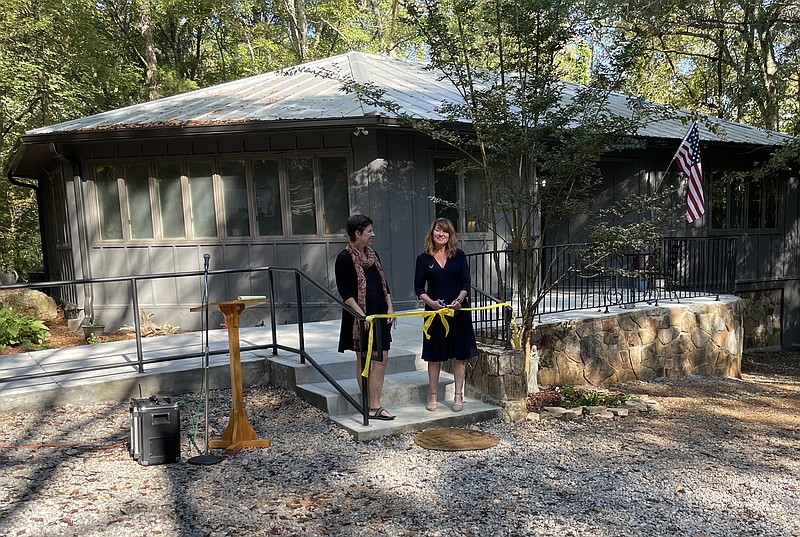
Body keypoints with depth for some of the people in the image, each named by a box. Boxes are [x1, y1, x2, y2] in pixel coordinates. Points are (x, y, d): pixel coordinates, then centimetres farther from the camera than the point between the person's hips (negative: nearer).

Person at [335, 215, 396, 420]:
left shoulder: (373, 255, 12)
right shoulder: (345, 258, -10)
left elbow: (384, 284, 17)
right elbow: (344, 292, -14)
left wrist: (389, 307, 7)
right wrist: (361, 314, -20)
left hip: (379, 315, 7)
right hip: (360, 317, -7)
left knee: (381, 358, 2)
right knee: (364, 360, 2)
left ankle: (374, 405, 7)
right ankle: (370, 406, 9)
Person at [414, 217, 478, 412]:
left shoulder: (459, 256, 3)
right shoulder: (424, 259, 2)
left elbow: (466, 283, 0)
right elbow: (419, 287, -1)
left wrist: (459, 299, -19)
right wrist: (431, 302, -17)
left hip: (458, 310, 0)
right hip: (434, 311, 0)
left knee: (459, 354, 5)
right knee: (434, 355, 7)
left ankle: (458, 396, 17)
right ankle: (433, 396, 20)